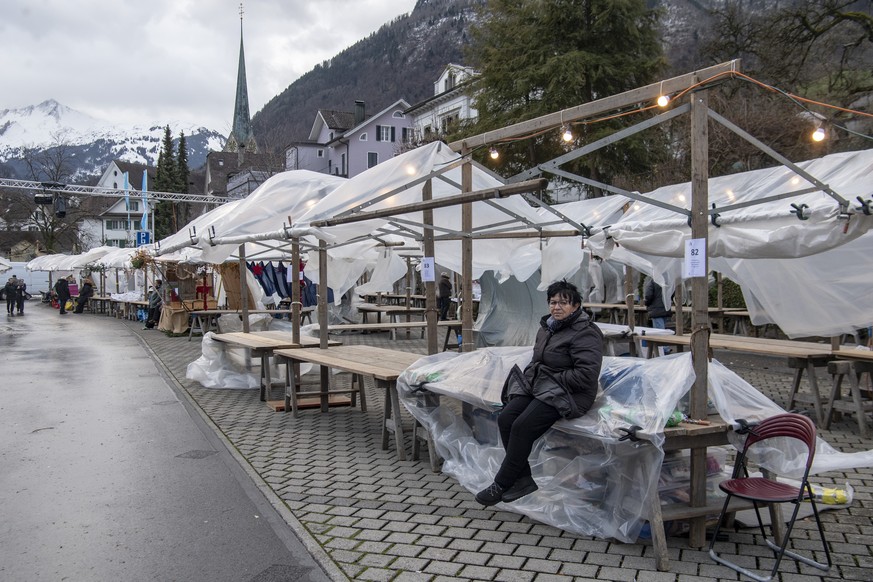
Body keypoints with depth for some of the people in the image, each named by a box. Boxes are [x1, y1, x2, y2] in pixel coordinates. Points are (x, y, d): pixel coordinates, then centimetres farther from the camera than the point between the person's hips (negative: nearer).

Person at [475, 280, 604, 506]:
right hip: (539, 387, 9)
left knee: (522, 426, -24)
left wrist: (552, 379, -15)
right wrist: (532, 375, 6)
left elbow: (587, 374, -20)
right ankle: (523, 479, -4)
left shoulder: (585, 333, -12)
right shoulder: (547, 327, 16)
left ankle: (501, 485, -10)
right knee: (505, 419, -13)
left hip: (568, 394, -9)